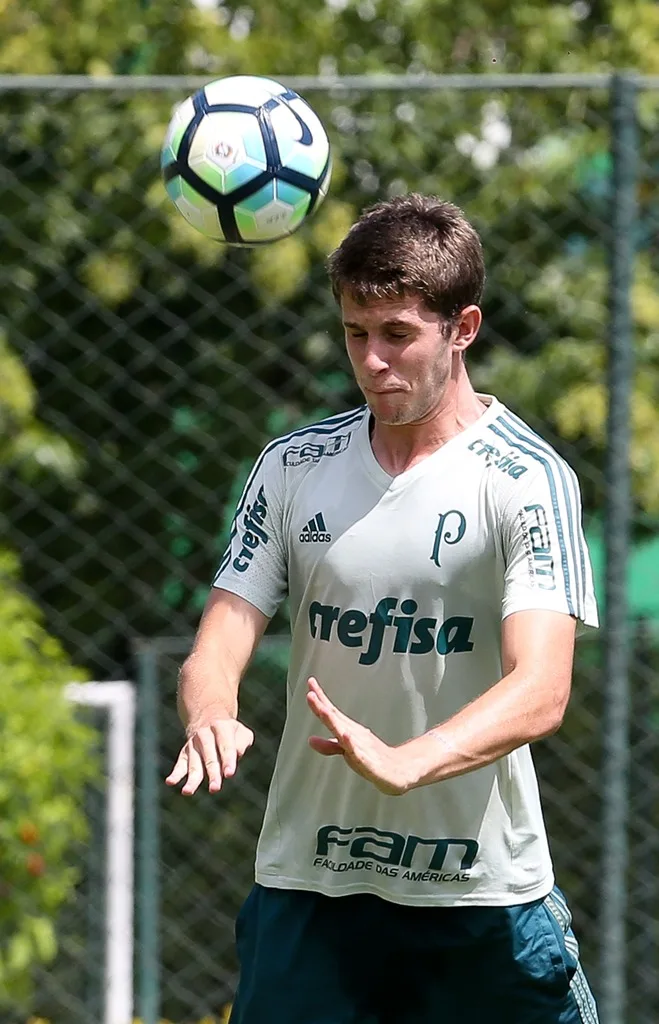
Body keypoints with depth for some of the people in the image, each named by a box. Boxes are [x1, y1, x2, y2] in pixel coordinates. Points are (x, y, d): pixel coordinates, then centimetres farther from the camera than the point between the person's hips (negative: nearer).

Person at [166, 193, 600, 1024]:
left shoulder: (527, 479, -8)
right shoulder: (293, 467, 6)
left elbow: (540, 691, -19)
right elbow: (216, 649, 2)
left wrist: (402, 764, -37)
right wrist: (210, 716, -23)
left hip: (484, 894, -3)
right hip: (307, 885, 3)